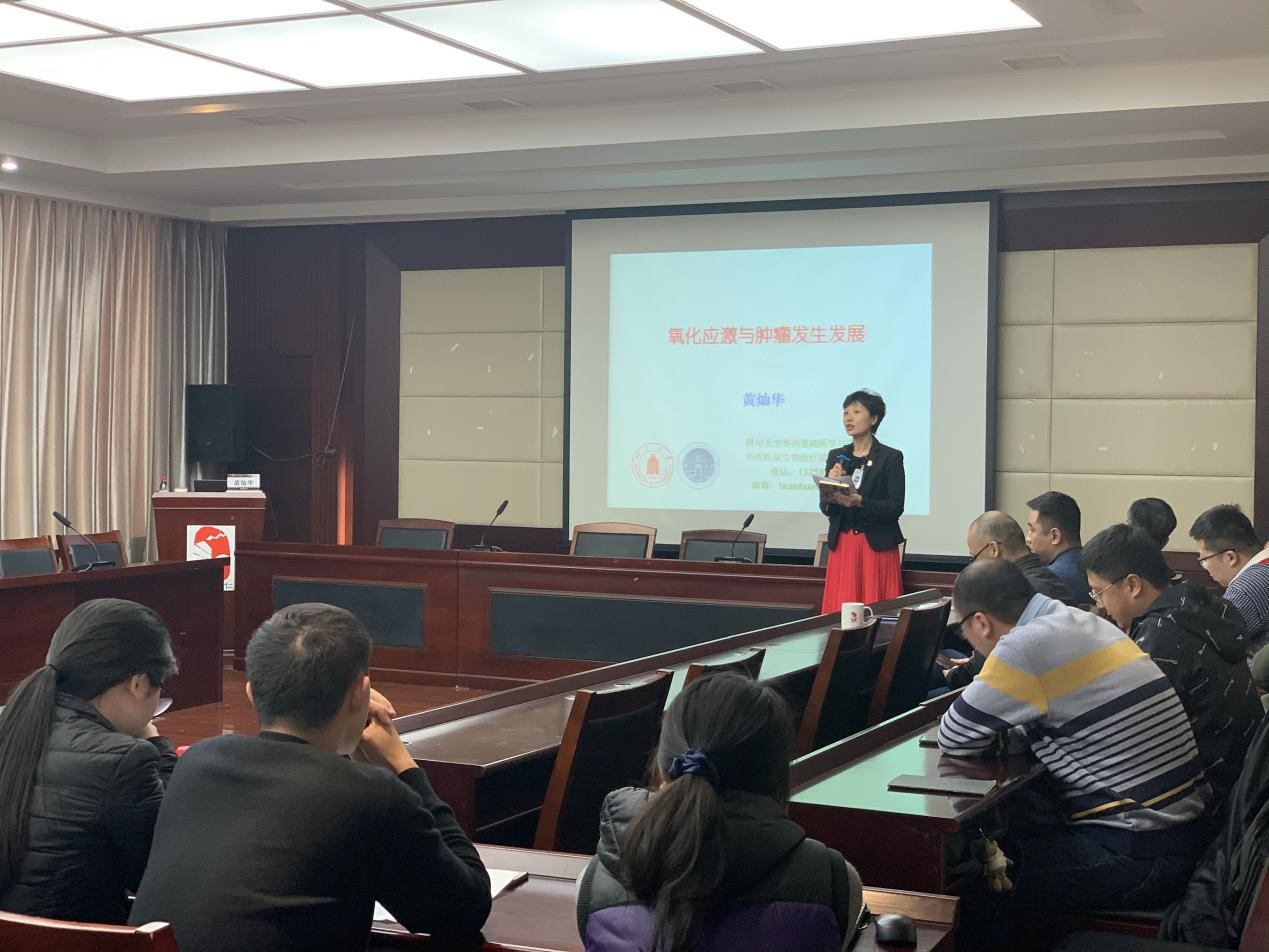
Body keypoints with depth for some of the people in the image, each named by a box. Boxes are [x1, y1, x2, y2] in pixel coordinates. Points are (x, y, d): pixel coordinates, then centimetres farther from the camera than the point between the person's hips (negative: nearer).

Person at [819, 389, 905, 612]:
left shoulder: (891, 457, -2)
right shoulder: (836, 456, 11)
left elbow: (896, 507, -8)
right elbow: (826, 509, 10)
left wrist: (859, 501, -21)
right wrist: (830, 489, -11)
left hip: (878, 547, -4)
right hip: (842, 547, 4)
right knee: (841, 610, 0)